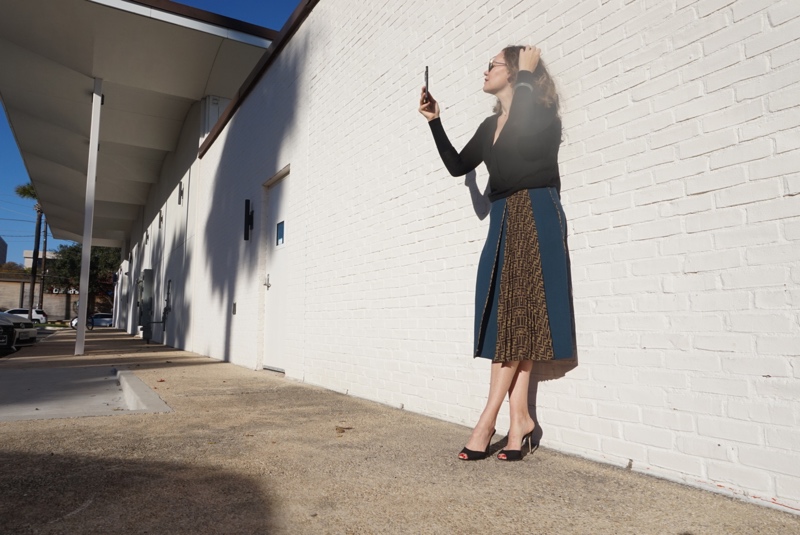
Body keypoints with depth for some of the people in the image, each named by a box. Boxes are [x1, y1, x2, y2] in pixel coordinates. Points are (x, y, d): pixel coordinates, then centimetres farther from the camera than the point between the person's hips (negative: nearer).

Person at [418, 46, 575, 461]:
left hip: (535, 217, -7)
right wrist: (435, 122, 17)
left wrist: (526, 75, -11)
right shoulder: (490, 125, 20)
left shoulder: (540, 113, 0)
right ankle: (518, 418, 3)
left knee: (518, 315, -8)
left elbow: (521, 136, -24)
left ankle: (489, 417, -4)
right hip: (503, 221, 8)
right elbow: (457, 166, 20)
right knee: (507, 316, 0)